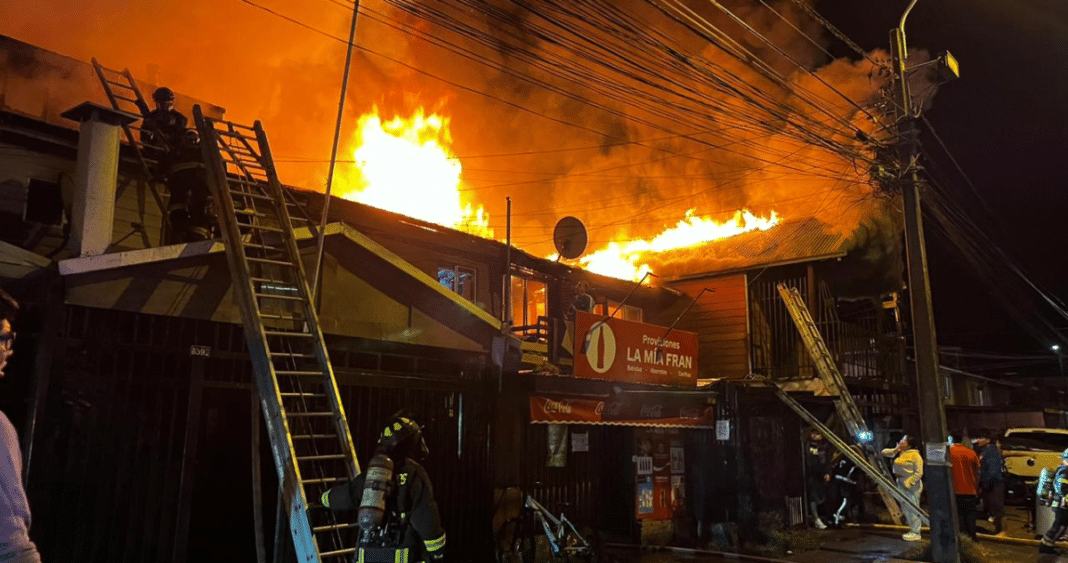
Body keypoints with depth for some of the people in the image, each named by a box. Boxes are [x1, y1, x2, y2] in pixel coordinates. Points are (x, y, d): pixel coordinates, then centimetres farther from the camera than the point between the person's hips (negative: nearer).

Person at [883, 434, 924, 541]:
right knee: (905, 509, 13)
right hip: (901, 484, 9)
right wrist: (895, 450, 0)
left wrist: (909, 484, -19)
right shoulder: (900, 453, 10)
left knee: (912, 509, -4)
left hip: (912, 486, -9)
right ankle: (913, 530, 24)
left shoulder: (914, 455, -13)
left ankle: (915, 533, 5)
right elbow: (884, 452, 17)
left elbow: (919, 472, -16)